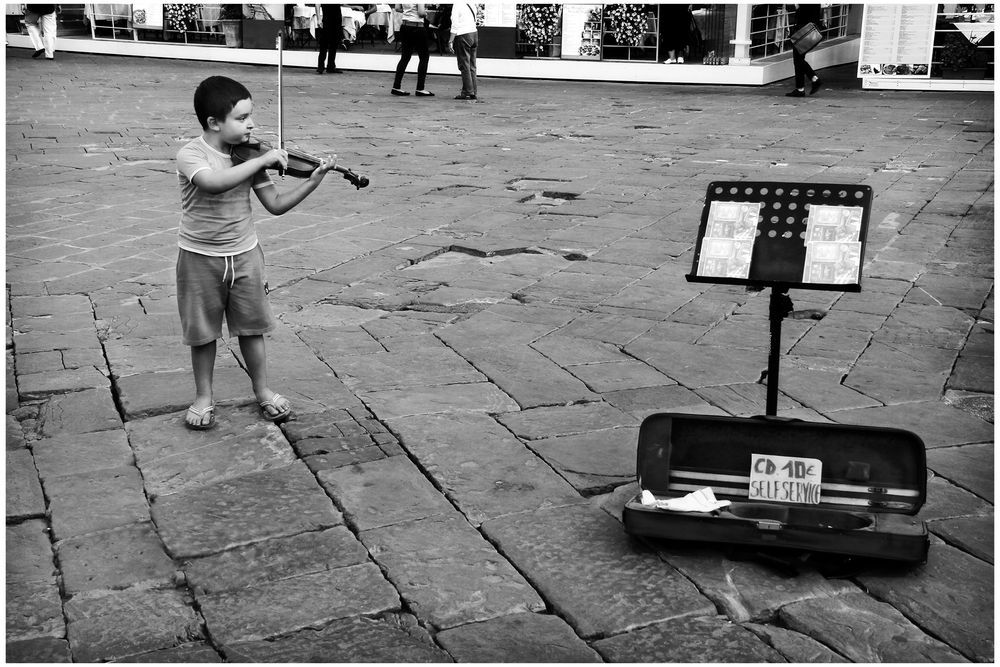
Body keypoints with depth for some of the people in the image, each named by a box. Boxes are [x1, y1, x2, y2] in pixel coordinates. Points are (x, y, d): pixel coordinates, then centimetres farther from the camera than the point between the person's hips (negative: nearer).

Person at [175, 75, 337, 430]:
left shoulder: (249, 155, -4)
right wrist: (262, 160, -36)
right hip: (200, 257, -3)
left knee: (252, 327, 12)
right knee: (202, 333, 9)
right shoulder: (191, 155, -18)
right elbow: (214, 183, -40)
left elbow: (276, 204, -3)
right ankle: (203, 397, 27)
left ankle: (263, 391, 29)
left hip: (244, 254, 3)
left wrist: (314, 178, -13)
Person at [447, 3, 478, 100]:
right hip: (474, 34, 7)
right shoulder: (471, 5, 12)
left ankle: (467, 92, -5)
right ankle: (473, 92, 11)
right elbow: (474, 22, 14)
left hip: (463, 35, -7)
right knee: (472, 66, 10)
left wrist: (450, 41, -10)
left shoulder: (457, 6, -8)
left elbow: (455, 26, -12)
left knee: (464, 65, -4)